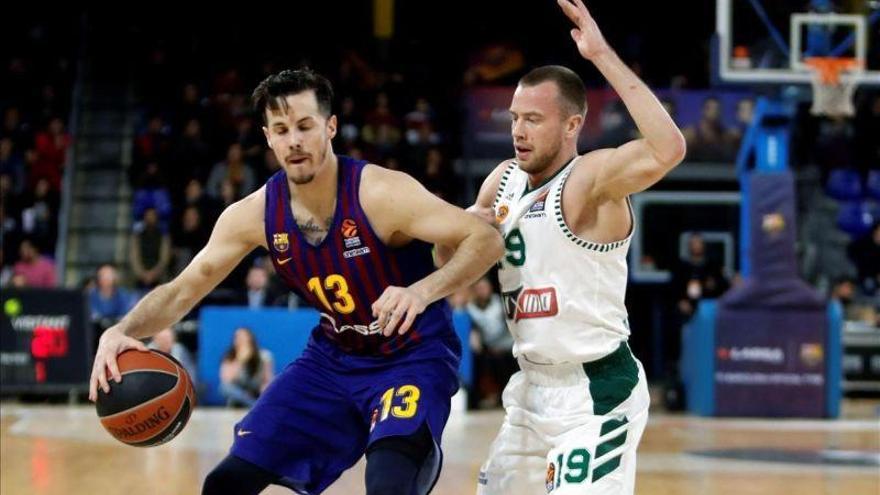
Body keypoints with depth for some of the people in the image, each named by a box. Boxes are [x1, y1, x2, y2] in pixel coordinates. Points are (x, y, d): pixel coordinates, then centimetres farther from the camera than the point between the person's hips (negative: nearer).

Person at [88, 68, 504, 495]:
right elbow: (183, 290, -2)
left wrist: (422, 291, -46)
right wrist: (122, 331, -21)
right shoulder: (255, 214, -10)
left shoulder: (381, 193, -25)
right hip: (333, 357, 6)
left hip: (413, 356, -5)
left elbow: (486, 241, -28)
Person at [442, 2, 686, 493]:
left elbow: (667, 150, -37)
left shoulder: (593, 178, -17)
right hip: (534, 387, 9)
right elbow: (452, 258, 20)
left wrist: (603, 56, -35)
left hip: (597, 393, -9)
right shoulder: (504, 180, 7)